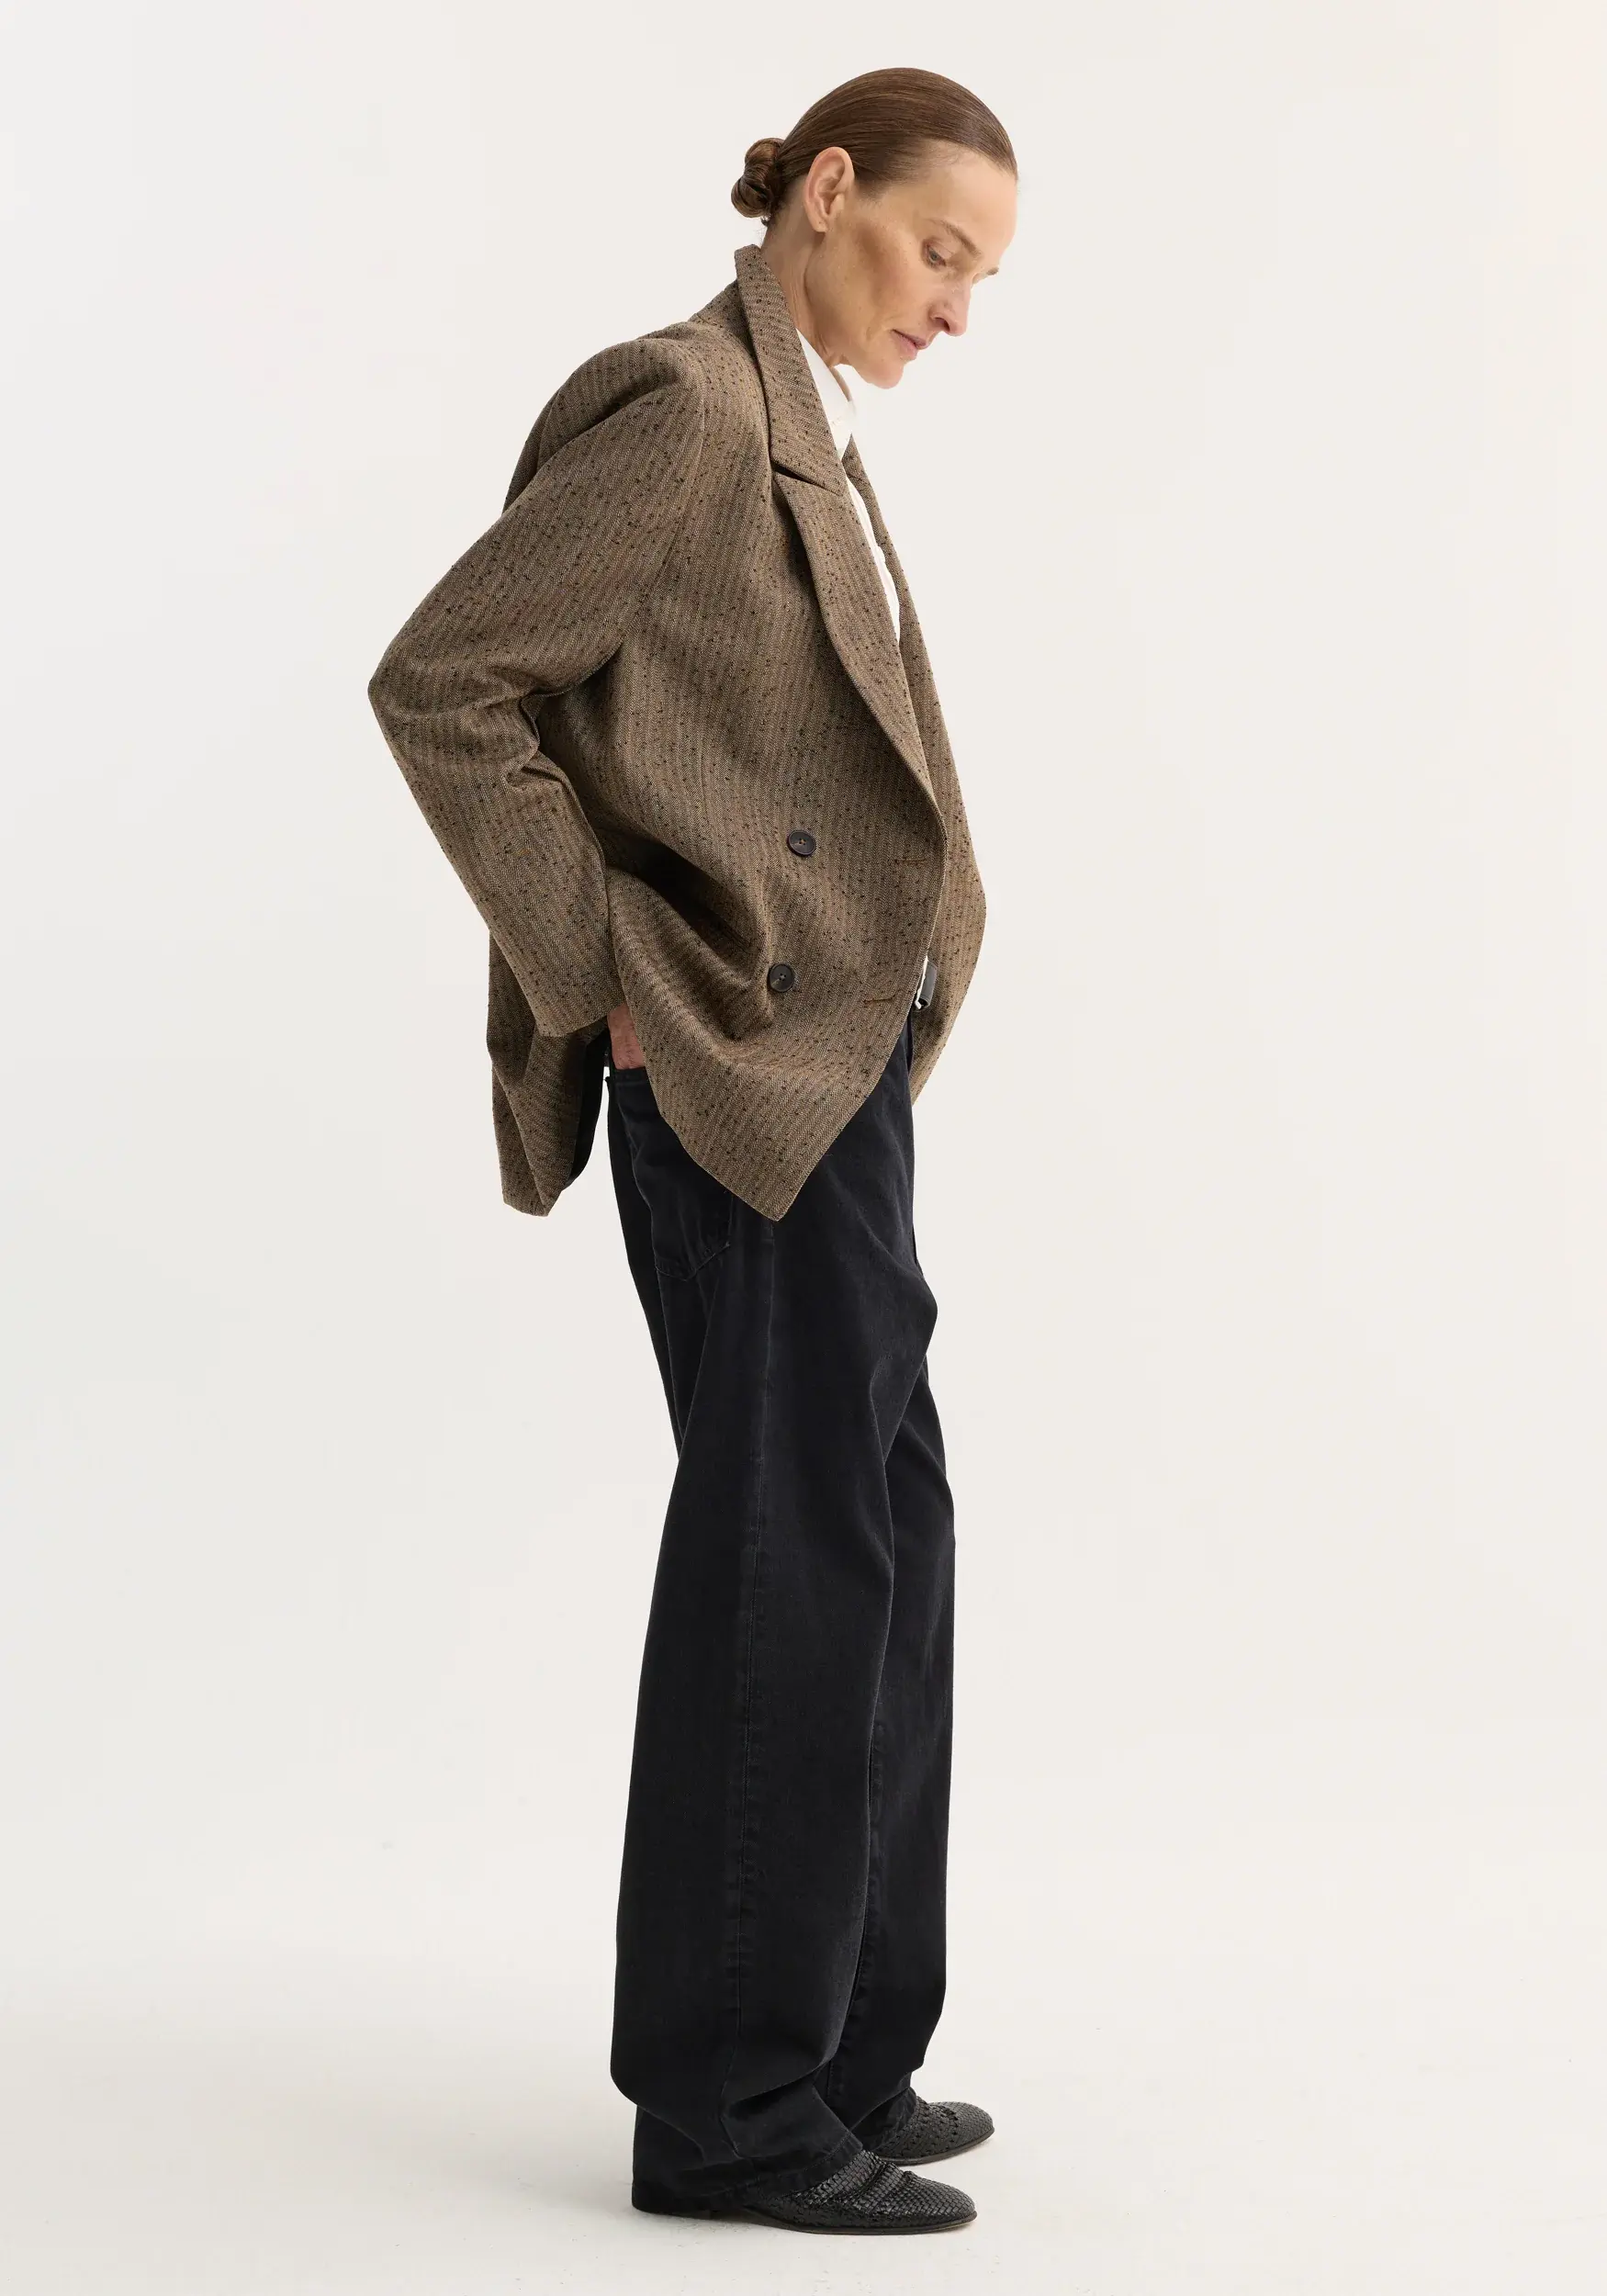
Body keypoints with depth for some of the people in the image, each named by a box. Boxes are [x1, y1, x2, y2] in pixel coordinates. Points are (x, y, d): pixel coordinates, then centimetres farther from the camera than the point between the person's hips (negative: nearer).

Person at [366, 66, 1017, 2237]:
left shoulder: (802, 434, 18)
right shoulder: (679, 404, -12)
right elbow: (438, 686, -19)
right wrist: (605, 978, -17)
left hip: (828, 1058, 10)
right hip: (743, 1067, -10)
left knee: (871, 1531, 13)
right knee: (800, 1543, -6)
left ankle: (833, 2041, 24)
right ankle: (732, 2102, 4)